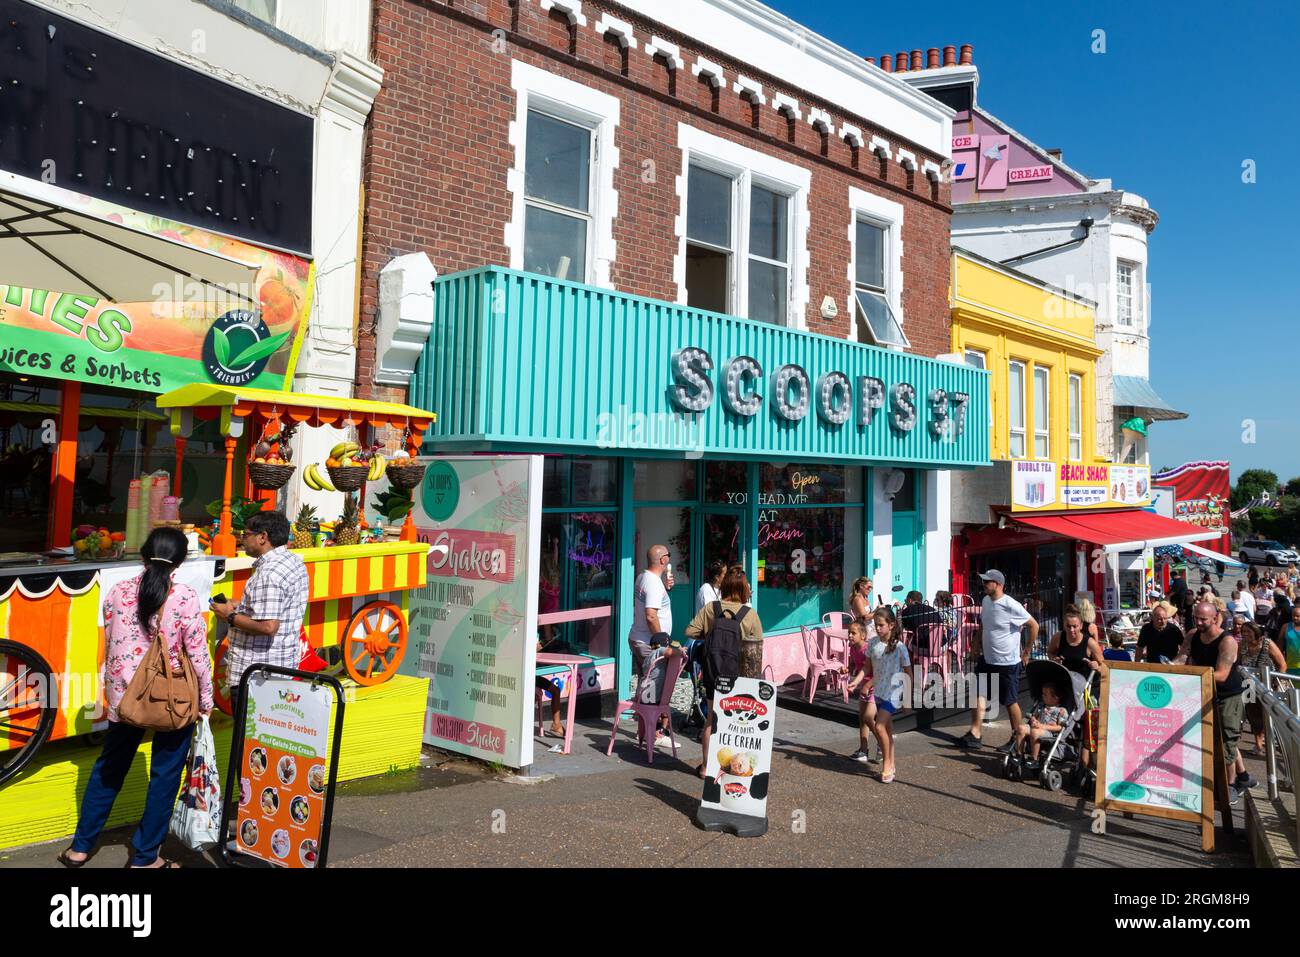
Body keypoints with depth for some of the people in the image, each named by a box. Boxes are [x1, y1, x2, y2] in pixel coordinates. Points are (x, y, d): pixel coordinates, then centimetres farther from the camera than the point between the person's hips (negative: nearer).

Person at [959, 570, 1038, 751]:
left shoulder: (1011, 606, -20)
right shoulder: (986, 601, 3)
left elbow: (1034, 625, -13)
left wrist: (1026, 651, -9)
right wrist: (978, 644, 13)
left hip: (1008, 663, -7)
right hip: (987, 660, 7)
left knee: (1011, 702, 6)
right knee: (979, 695, 1)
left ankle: (1016, 738, 22)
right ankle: (974, 734, 3)